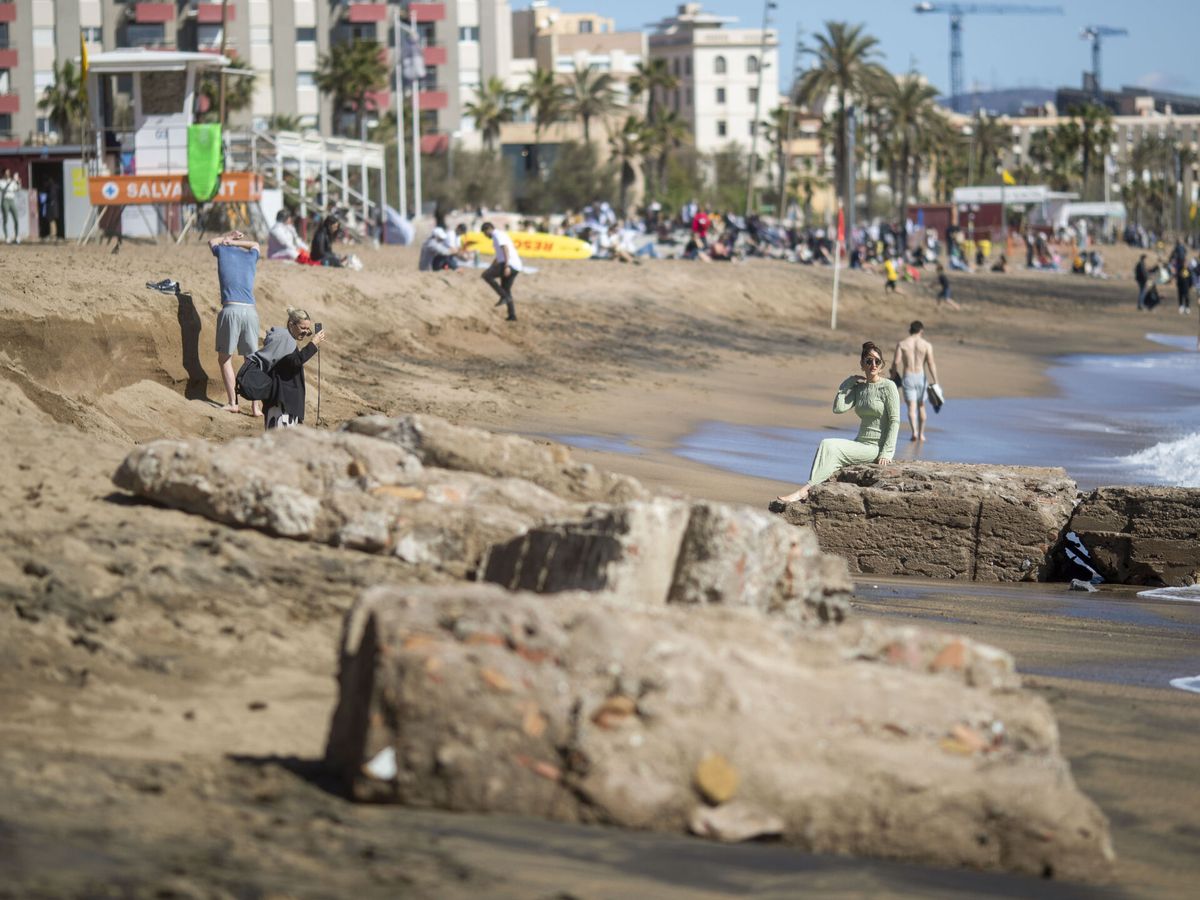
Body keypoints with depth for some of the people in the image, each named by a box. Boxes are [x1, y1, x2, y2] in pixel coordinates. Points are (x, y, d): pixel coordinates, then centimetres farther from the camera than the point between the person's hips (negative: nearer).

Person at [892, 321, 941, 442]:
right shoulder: (926, 345, -2)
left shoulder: (902, 344, 0)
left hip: (907, 378, -1)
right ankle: (921, 433, 24)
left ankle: (914, 432, -23)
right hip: (921, 377, 1)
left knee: (911, 407, -4)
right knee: (921, 406, 17)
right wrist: (935, 382, -10)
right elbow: (931, 363, -9)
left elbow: (896, 362, -7)